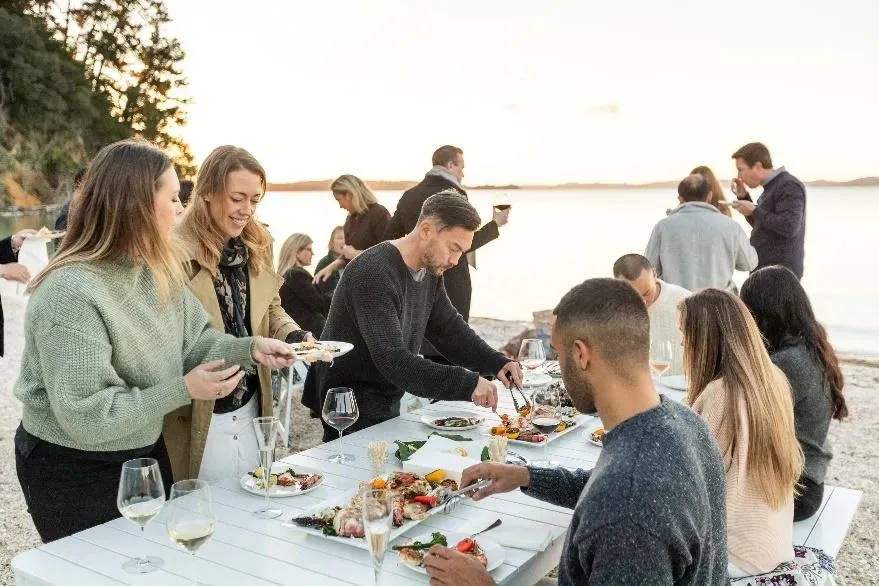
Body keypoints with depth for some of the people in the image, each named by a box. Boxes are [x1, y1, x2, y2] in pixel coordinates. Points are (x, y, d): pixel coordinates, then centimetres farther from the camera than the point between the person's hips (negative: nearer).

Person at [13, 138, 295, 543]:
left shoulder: (159, 270, -2)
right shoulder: (70, 294, -29)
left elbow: (193, 339, 3)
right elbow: (85, 417, -29)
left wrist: (249, 348, -15)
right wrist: (183, 390, -29)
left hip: (145, 453, 8)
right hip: (73, 474, -8)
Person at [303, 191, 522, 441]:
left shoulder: (430, 270, 3)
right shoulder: (374, 273, -27)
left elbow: (449, 328, 10)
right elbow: (393, 361, -33)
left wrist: (497, 363, -6)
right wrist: (467, 384, -36)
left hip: (388, 403, 9)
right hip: (351, 407, -9)